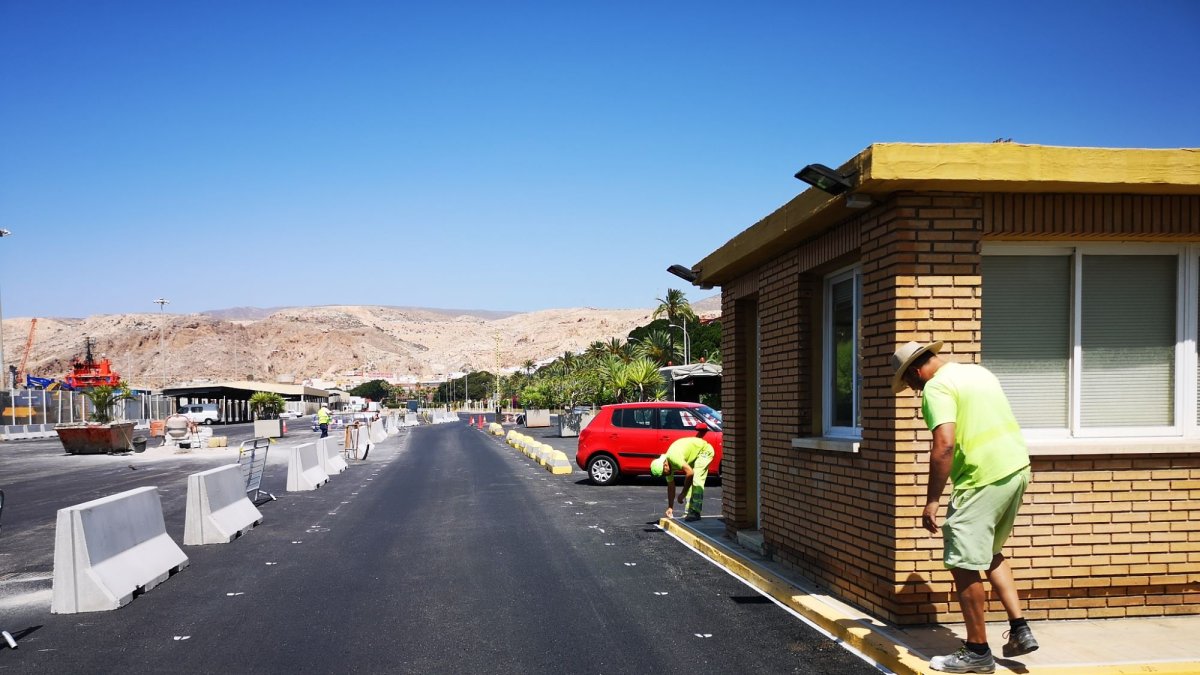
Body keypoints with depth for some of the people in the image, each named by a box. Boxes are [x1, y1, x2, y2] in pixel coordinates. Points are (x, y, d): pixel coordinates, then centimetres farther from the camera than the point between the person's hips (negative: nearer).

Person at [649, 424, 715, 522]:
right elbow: (670, 486, 4)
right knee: (689, 482, 8)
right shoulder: (668, 466, -6)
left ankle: (695, 512, -22)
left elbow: (690, 472, -38)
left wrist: (683, 494, -28)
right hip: (694, 455, 9)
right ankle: (689, 512, 13)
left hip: (704, 450, -9)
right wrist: (670, 507, 6)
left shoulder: (673, 458, -34)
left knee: (696, 481, -20)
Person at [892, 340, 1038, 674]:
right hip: (1017, 467, 10)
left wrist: (932, 501, -20)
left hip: (983, 480, -10)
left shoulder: (936, 387, -12)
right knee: (990, 552, 25)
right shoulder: (977, 371, 16)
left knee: (963, 564, 0)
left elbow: (944, 445, -23)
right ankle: (1019, 630, 20)